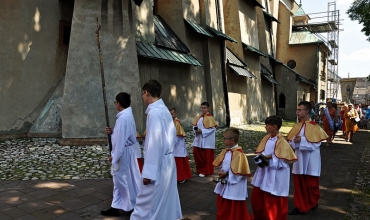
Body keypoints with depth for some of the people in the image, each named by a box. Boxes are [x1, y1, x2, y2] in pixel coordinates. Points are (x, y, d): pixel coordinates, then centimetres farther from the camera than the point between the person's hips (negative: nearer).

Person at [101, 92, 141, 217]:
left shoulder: (123, 118, -22)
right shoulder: (127, 115, 10)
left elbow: (121, 139, -24)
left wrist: (114, 155, -18)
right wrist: (112, 132, 5)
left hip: (122, 153, -10)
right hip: (124, 152, 10)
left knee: (122, 180, 3)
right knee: (119, 180, 15)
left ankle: (134, 205, 17)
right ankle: (116, 207, 25)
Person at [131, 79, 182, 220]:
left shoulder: (154, 112, -18)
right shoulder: (165, 110, 10)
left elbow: (154, 142, -22)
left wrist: (148, 172, -19)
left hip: (158, 164, -9)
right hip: (168, 161, 9)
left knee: (146, 203, 1)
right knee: (166, 201, 16)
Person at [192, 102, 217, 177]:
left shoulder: (210, 118, -12)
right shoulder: (198, 117, 9)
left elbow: (212, 129, -17)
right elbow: (194, 125, 13)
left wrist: (202, 131, -20)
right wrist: (196, 130, -10)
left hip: (207, 141, -7)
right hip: (198, 140, 7)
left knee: (207, 157, 3)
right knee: (196, 153, 9)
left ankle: (205, 171, 15)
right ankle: (200, 169, 25)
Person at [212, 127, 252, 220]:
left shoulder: (239, 154, -23)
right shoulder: (225, 151, 2)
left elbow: (240, 172, -24)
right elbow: (220, 163, 10)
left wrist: (227, 174, -23)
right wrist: (222, 172, -9)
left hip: (234, 188, -8)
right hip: (224, 185, 8)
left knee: (235, 211, 9)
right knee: (223, 208, 23)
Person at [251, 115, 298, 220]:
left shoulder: (282, 142, -18)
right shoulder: (266, 138, 2)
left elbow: (284, 162, -19)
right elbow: (259, 153, 8)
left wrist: (271, 158, -24)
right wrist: (261, 159, -12)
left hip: (275, 177, -8)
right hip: (263, 174, 8)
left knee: (273, 202, 7)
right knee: (256, 198, 18)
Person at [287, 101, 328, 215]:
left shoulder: (314, 127, -13)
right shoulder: (297, 126, 4)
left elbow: (315, 144, -18)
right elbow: (291, 142, 4)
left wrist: (301, 140, -26)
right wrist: (294, 140, -18)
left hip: (310, 161, -5)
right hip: (299, 160, 5)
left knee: (311, 185, 11)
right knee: (299, 184, 9)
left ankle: (313, 203, 35)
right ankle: (300, 206, 21)